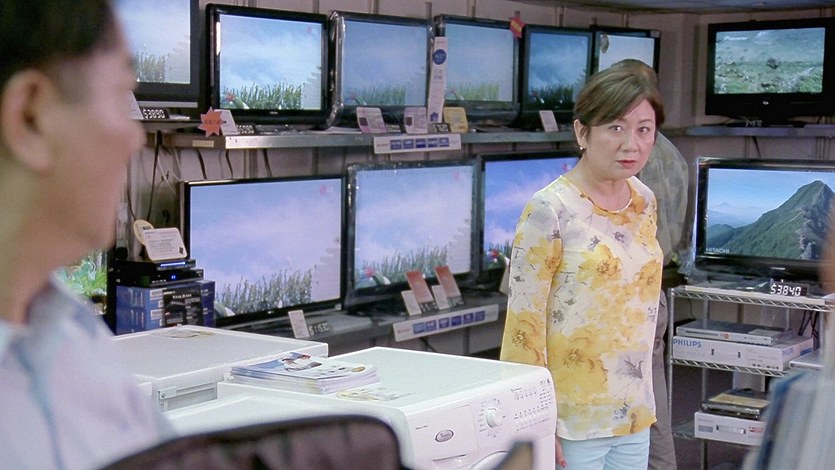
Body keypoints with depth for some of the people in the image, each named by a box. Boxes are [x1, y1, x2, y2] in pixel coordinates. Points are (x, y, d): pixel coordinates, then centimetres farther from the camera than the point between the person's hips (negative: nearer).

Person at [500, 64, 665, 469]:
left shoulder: (645, 202, 6)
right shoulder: (550, 211, -14)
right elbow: (525, 322, -14)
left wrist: (643, 404, 17)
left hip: (634, 416, 6)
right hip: (574, 422, -6)